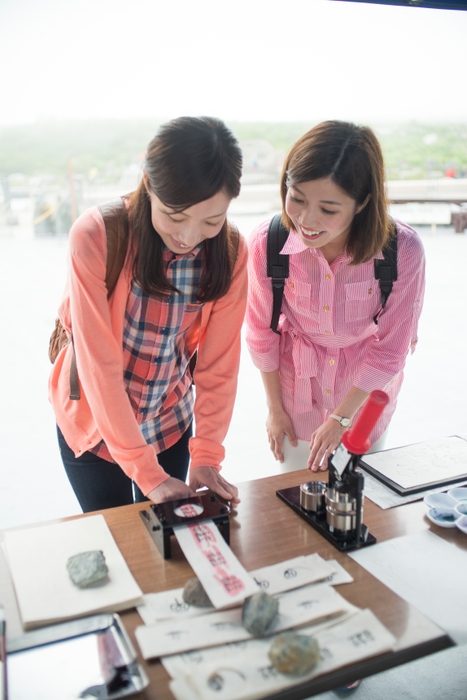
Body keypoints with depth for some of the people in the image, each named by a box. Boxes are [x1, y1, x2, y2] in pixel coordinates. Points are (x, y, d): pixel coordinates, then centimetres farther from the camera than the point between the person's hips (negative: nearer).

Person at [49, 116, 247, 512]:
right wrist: (147, 472, -26)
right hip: (96, 423, -2)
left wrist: (206, 456, -18)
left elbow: (219, 362, -11)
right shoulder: (96, 235, -25)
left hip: (171, 424, 3)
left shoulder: (231, 252, -14)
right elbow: (99, 362, -26)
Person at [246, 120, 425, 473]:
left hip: (367, 391, 0)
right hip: (298, 388, 1)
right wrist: (275, 408, 1)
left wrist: (341, 417, -10)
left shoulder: (404, 251, -27)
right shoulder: (267, 242, -24)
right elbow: (262, 330, -8)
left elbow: (390, 348, -15)